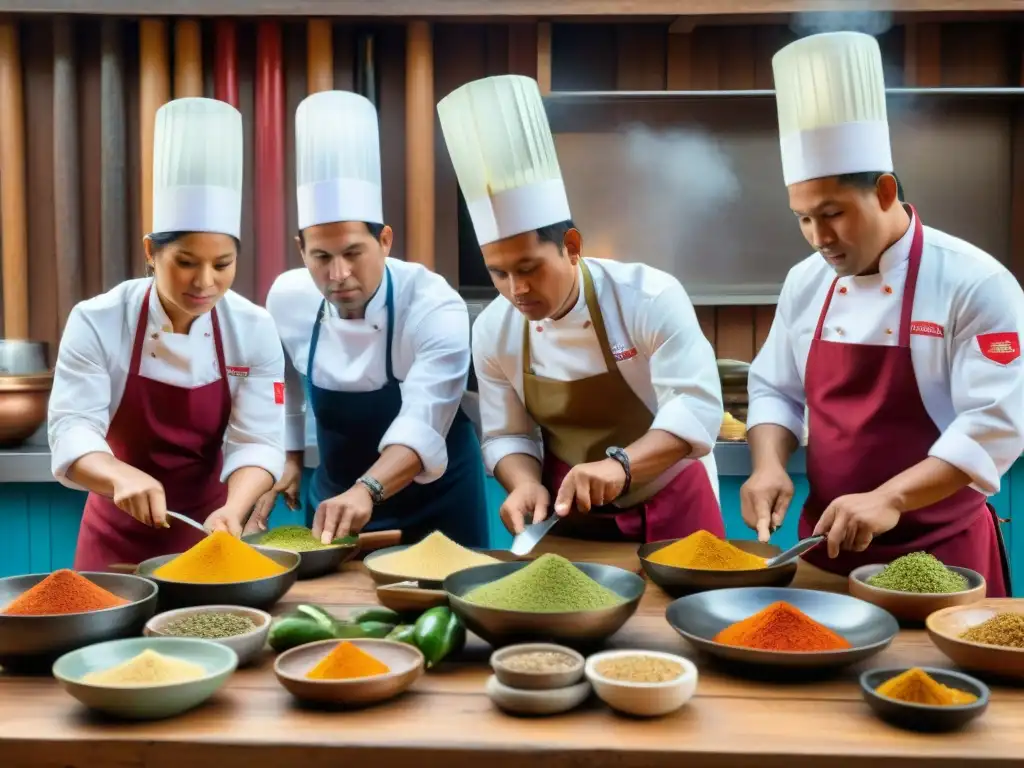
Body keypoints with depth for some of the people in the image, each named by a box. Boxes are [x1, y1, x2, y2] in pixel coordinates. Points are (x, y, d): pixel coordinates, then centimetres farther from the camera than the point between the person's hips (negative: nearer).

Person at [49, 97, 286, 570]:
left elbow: (256, 440, -17)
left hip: (208, 528, 1)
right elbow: (72, 430, -22)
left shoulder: (255, 331, -13)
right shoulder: (97, 322, -16)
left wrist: (232, 510, -36)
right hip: (120, 534, -1)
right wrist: (122, 476, -43)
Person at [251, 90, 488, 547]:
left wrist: (367, 491, -51)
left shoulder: (435, 307, -26)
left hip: (434, 501, -4)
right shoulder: (287, 298, -11)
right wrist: (288, 456, 9)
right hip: (335, 494, 4)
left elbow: (422, 424, -37)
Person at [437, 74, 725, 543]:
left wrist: (618, 464, -40)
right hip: (570, 515, 3)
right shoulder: (492, 330, -9)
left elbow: (697, 407, -26)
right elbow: (507, 436, -2)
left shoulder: (650, 297, -21)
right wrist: (526, 484, -23)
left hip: (671, 510, -3)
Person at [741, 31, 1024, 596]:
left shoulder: (974, 283, -14)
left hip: (940, 551, -5)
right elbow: (774, 391, 9)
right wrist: (770, 464, -9)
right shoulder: (806, 281, 3)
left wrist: (889, 499, -28)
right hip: (827, 542, 5)